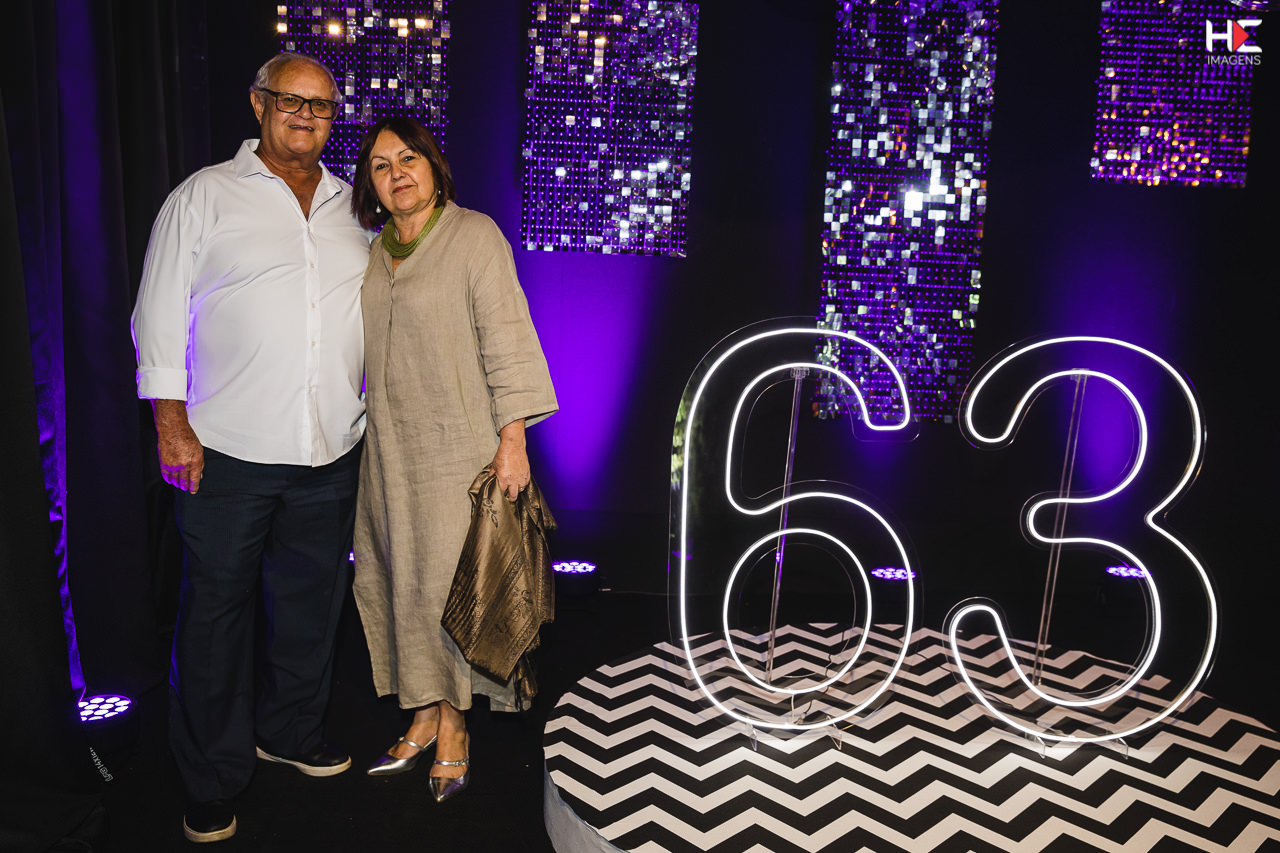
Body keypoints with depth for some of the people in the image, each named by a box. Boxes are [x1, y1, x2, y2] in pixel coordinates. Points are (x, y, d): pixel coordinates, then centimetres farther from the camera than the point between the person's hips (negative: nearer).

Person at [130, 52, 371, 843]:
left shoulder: (352, 207, 12)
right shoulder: (204, 196, 1)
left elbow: (377, 312, 18)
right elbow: (161, 315, -2)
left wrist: (377, 412, 13)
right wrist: (172, 426, -8)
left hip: (331, 452, 4)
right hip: (228, 452, -3)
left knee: (312, 601, 14)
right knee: (217, 609, 5)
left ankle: (290, 732, 36)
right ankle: (215, 779, 22)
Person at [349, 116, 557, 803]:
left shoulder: (474, 235, -6)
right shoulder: (372, 251, 13)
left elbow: (508, 340, -11)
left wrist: (512, 441, -16)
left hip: (458, 447, -6)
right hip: (389, 451, 6)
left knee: (447, 583, -1)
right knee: (395, 579, 9)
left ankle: (453, 727, 16)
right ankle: (424, 716, 25)